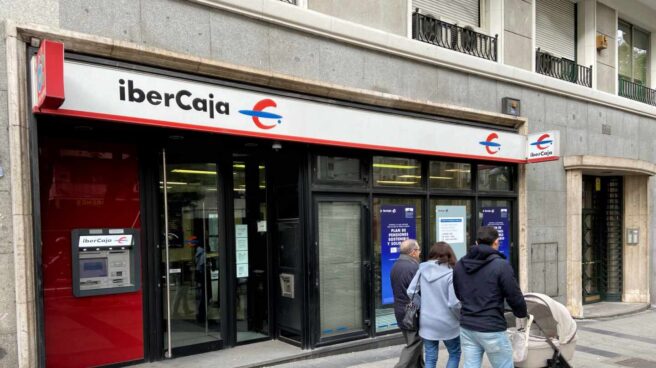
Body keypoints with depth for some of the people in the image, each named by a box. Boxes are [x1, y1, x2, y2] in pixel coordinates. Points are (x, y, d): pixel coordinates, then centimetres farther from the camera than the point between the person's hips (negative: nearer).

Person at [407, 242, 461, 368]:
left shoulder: (423, 269, -2)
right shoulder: (450, 273, -15)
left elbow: (410, 292, -2)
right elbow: (454, 303, -18)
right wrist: (461, 316, 1)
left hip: (426, 322, 3)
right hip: (447, 323, -3)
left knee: (430, 357, 13)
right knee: (454, 354, 20)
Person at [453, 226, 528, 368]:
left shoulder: (460, 264, 6)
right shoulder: (501, 265, -13)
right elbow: (515, 297, -8)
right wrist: (522, 313, 12)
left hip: (466, 327, 6)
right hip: (492, 330, -5)